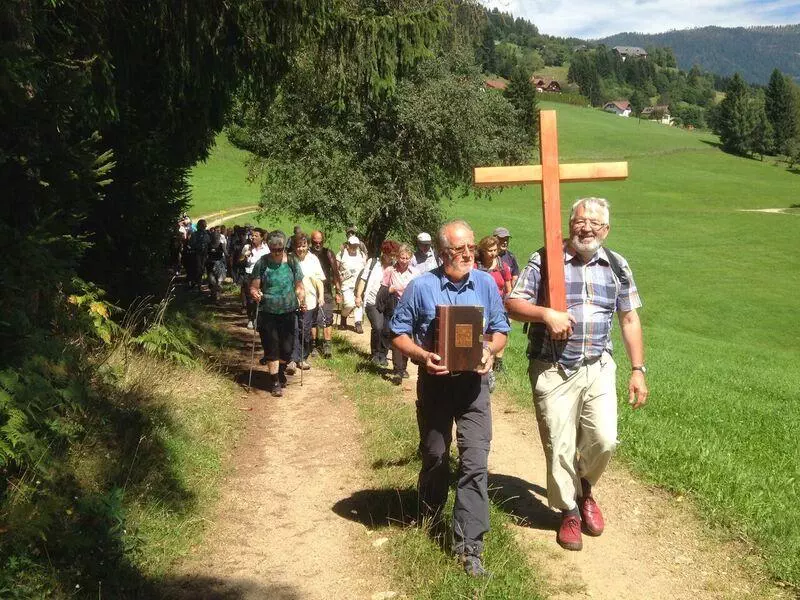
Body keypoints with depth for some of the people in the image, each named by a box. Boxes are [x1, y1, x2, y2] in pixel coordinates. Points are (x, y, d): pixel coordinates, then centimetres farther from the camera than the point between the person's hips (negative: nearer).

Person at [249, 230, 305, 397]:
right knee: (272, 348, 1)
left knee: (287, 347, 9)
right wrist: (255, 293, -25)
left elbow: (299, 286, 5)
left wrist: (302, 300, -13)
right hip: (268, 313, -2)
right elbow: (253, 287, -3)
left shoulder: (292, 262, 0)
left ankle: (281, 372, 39)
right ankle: (275, 382, 14)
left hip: (288, 312, 2)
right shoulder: (262, 263, -5)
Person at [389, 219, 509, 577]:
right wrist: (423, 356, -20)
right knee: (434, 457, 16)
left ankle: (469, 546, -1)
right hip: (434, 382, -1)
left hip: (473, 383, 1)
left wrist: (491, 350, -13)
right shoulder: (421, 287, -8)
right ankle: (430, 521, 42)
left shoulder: (486, 284, 0)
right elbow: (398, 334, -3)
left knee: (475, 463, -7)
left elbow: (501, 329, 8)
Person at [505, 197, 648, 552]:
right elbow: (512, 305, -3)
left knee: (604, 439, -6)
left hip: (598, 367, 3)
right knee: (560, 448, 2)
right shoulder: (545, 261, -3)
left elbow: (629, 319, 12)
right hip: (553, 370, -2)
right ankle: (569, 512, 25)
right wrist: (546, 314, -21)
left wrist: (638, 370, 8)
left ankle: (584, 487, 27)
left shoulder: (617, 266, 8)